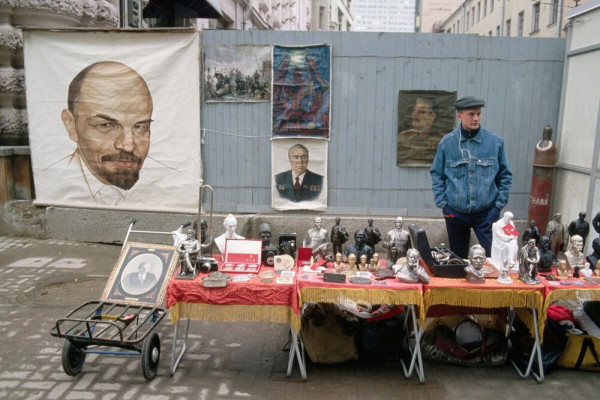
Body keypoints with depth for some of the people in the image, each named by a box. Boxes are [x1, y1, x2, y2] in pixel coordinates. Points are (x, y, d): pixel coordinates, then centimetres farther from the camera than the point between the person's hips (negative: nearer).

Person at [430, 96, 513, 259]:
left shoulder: (495, 141, -3)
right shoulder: (447, 142, -4)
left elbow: (505, 175, 5)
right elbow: (437, 174, 4)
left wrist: (499, 204, 0)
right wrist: (442, 203, -2)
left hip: (487, 212, 0)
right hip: (455, 211, 1)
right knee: (458, 258, 15)